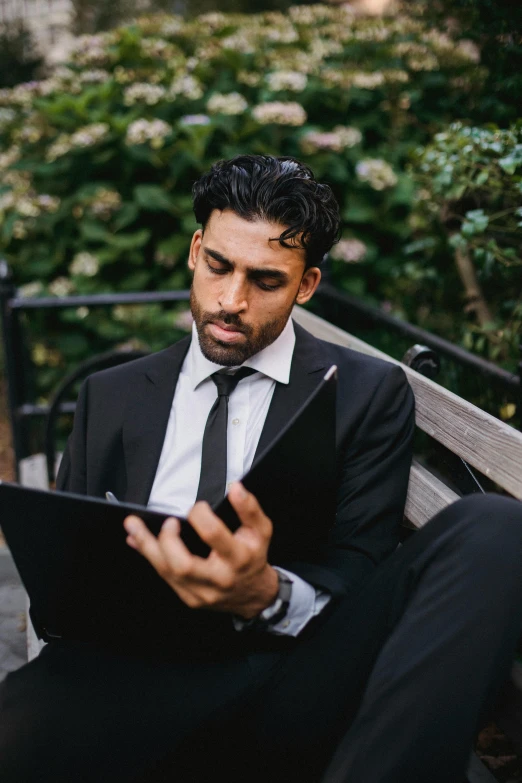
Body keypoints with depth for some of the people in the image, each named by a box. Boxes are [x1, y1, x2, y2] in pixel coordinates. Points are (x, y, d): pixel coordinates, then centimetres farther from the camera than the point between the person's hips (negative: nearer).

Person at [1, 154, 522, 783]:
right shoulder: (110, 397, 19)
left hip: (299, 673, 1)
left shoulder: (369, 393, 11)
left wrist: (268, 595, -21)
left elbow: (355, 572, 3)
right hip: (145, 675, 0)